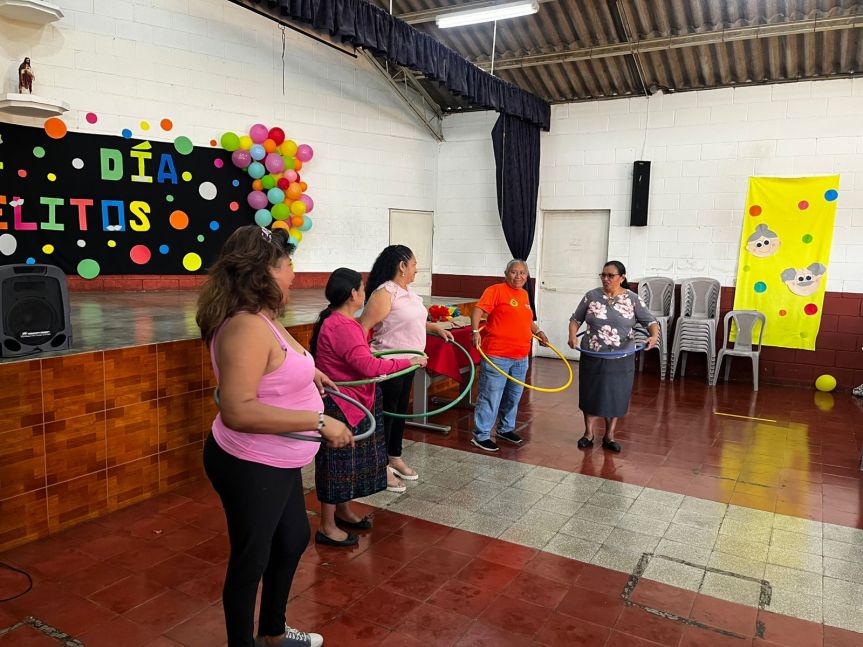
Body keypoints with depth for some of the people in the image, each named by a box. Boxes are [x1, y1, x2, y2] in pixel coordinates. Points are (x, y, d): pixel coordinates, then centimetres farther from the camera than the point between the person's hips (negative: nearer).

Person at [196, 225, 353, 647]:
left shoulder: (260, 318, 4)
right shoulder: (248, 327, -28)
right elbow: (238, 411, -36)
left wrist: (307, 373, 21)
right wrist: (318, 421, -34)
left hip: (275, 462, 11)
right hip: (249, 467, -11)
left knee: (293, 540, 26)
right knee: (251, 560, 11)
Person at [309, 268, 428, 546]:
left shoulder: (336, 321, 9)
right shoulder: (342, 327, -25)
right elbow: (370, 367, -29)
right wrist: (409, 361, -22)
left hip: (349, 403, 11)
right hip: (341, 405, -11)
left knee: (348, 459, 21)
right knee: (337, 462, 1)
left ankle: (343, 512, 38)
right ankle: (327, 527, 15)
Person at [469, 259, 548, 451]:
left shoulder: (524, 294, 15)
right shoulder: (496, 290, -8)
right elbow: (477, 310, -17)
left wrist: (537, 331, 14)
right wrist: (475, 331, -30)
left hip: (521, 357, 8)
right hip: (497, 356, -8)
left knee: (513, 397, 18)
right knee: (490, 397, -3)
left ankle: (506, 429, 35)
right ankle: (481, 435, 7)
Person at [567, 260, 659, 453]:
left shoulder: (633, 299, -2)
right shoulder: (592, 296, 0)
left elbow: (650, 321, -4)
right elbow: (576, 319, 6)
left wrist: (654, 336, -25)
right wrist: (572, 336, -12)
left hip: (621, 360, 0)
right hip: (592, 357, 0)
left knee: (616, 396, 8)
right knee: (591, 394, 8)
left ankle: (609, 436, 24)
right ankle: (589, 433, 24)